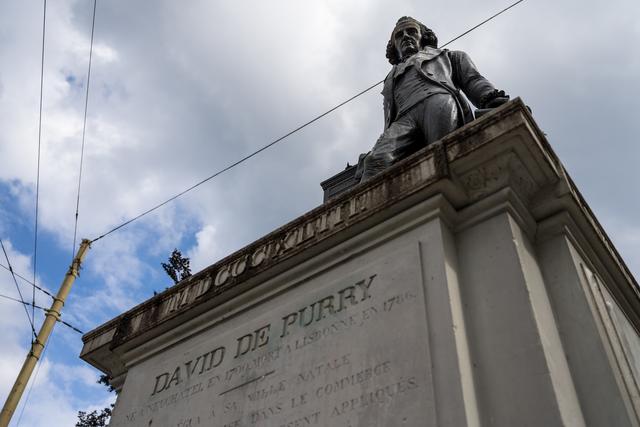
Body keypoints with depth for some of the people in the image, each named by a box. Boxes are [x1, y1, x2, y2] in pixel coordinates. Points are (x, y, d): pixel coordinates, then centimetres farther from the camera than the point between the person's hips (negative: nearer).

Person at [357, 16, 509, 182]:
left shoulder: (446, 56, 40)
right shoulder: (391, 79, 43)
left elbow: (473, 80, 21)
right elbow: (390, 121, 28)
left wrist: (492, 99, -4)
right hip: (404, 119, 1)